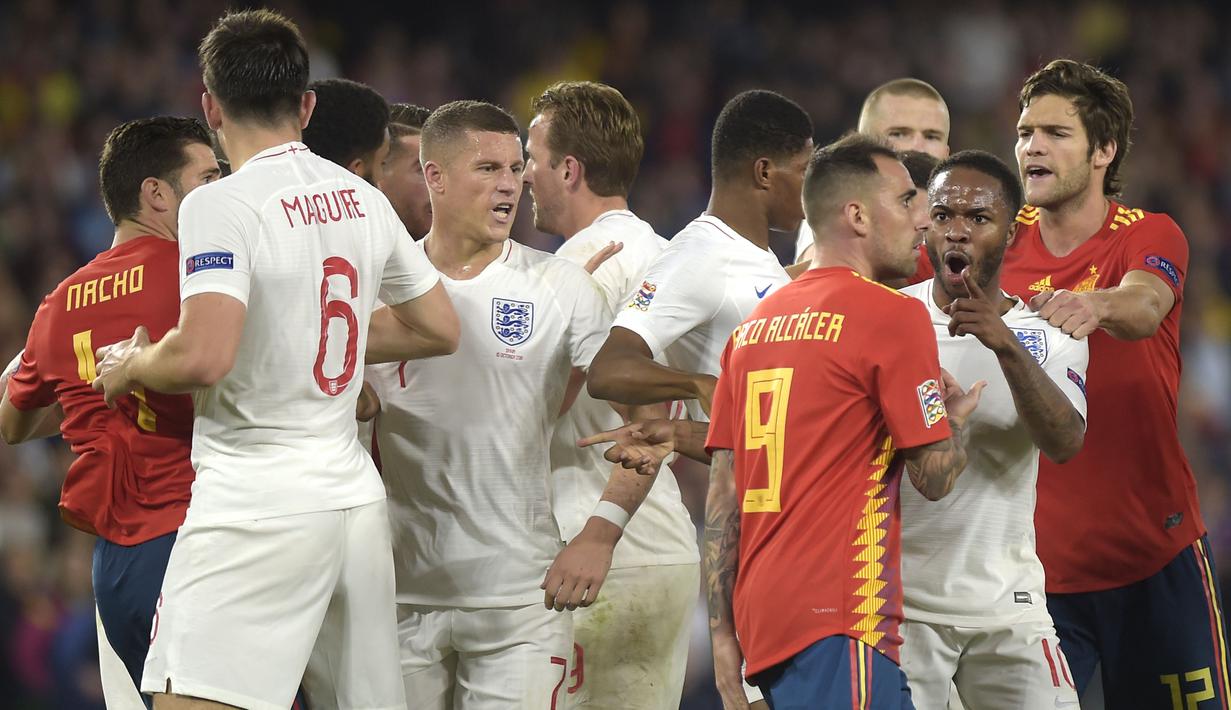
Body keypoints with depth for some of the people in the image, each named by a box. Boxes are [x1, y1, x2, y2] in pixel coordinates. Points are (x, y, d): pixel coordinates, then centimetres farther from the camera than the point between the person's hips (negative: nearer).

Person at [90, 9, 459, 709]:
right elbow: (441, 329, 21)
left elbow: (202, 358, -22)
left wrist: (131, 366, -2)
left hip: (258, 498, -7)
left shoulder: (220, 205, -11)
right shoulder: (364, 200, 11)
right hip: (355, 490, 8)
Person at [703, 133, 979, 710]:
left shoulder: (755, 325, 15)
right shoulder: (895, 316, -6)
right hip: (839, 619, -8)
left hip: (759, 616, 8)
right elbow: (935, 478, -4)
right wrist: (957, 418, 17)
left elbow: (723, 494, 13)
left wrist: (723, 634, 14)